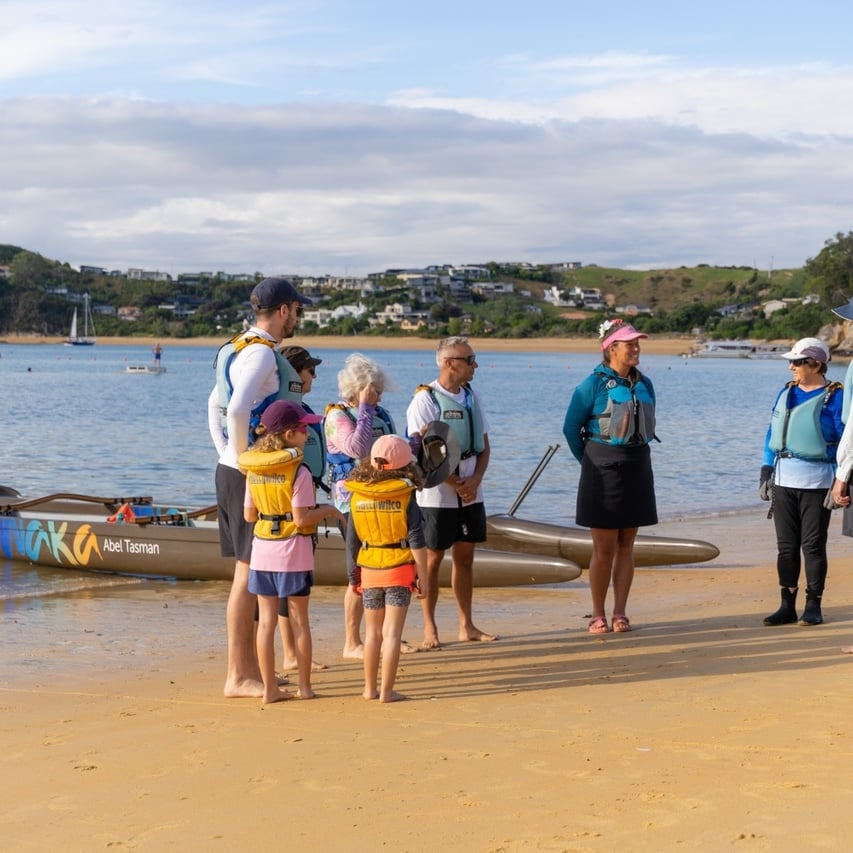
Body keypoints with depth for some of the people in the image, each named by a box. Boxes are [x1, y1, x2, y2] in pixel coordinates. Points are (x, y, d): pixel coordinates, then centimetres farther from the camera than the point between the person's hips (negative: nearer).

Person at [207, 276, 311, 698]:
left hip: (232, 471, 10)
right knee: (248, 574, -6)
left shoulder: (236, 349, 15)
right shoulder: (262, 353, -16)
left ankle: (248, 668, 22)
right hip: (252, 476, -10)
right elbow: (237, 411, -29)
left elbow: (215, 405, 24)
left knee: (249, 573, 15)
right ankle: (237, 677, -2)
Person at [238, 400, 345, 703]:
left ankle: (270, 689, 9)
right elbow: (301, 519, -17)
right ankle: (304, 687, 14)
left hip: (262, 552, 5)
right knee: (299, 621, 7)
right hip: (292, 553, -4)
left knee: (266, 621, 7)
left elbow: (249, 515, 8)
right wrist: (326, 510, -1)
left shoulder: (253, 470, 4)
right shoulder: (298, 471, -14)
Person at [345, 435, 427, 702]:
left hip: (369, 570, 3)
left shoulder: (357, 496, -1)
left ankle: (370, 688, 20)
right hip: (400, 569, -3)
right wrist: (423, 576, -3)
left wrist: (353, 575, 13)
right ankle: (387, 690, -2)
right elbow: (416, 540, -10)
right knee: (392, 631, 0)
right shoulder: (405, 495, -10)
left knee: (373, 631, 15)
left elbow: (351, 542, 4)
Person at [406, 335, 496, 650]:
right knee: (432, 559, 1)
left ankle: (466, 625, 19)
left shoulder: (471, 396, 10)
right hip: (437, 494, -6)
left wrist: (475, 481, -6)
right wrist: (456, 484, -15)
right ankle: (429, 628, 8)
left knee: (465, 556, 11)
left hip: (470, 492, 6)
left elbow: (483, 445, 10)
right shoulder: (425, 399, -11)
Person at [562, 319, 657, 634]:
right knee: (604, 547, -2)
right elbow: (571, 428, -3)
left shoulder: (644, 384, 7)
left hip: (637, 469, 5)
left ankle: (620, 614, 13)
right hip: (603, 472, -5)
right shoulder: (593, 384, -9)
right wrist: (591, 462, 3)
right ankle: (598, 616, 6)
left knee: (626, 546, 7)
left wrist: (635, 457, 11)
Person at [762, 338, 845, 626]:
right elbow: (772, 433, 16)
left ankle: (813, 606, 9)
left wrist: (841, 481, -14)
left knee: (813, 545, 0)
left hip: (816, 481, -6)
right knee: (786, 546, 7)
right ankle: (787, 606, 13)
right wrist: (766, 470, 10)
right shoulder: (786, 392, 11)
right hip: (783, 479, 6)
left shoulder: (834, 397, -7)